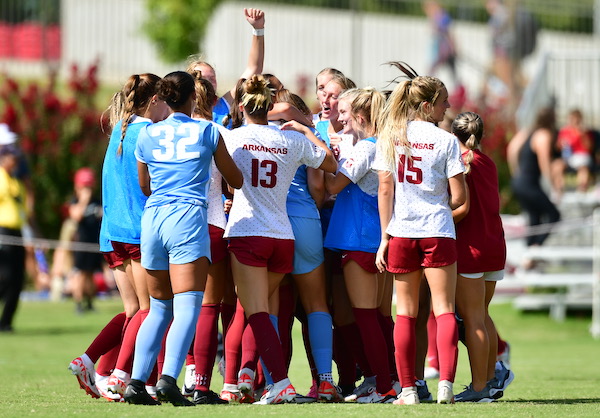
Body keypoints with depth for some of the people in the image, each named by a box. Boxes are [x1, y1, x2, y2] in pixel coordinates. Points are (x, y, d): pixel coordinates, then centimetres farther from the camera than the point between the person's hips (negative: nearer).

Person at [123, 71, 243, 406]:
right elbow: (236, 180, 16)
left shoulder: (147, 135, 13)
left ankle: (137, 382, 6)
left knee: (159, 308, 15)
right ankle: (169, 379, -27)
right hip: (188, 218, -4)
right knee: (187, 307, -10)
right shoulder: (208, 132, 6)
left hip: (153, 217, 4)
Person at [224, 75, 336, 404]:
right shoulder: (293, 140, 5)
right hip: (283, 236, 4)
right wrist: (306, 130, 25)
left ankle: (281, 381, -24)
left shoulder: (232, 137, -1)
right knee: (259, 309, 18)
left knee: (256, 313, -9)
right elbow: (331, 164, 18)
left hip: (246, 232, -4)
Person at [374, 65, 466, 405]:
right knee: (444, 309, 1)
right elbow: (458, 196, -6)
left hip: (401, 232, 3)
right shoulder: (446, 140, -5)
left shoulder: (390, 137, 3)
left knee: (406, 312, 9)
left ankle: (408, 389, 7)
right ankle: (446, 384, -13)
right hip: (438, 233, -3)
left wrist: (385, 237, 5)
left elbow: (385, 189, 2)